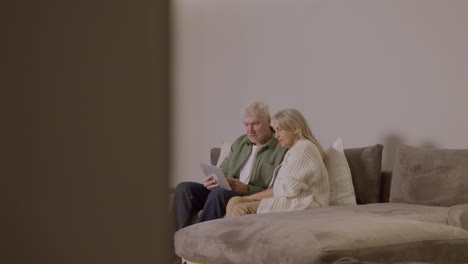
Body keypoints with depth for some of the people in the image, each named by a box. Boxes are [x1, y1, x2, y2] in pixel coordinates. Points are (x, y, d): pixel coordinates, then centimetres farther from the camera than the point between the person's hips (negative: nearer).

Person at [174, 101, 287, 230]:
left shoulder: (282, 149, -3)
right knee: (184, 188, -14)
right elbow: (223, 171, 22)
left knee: (219, 193, -36)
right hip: (226, 191, 7)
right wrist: (212, 179, -3)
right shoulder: (240, 142, 19)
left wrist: (246, 189, -21)